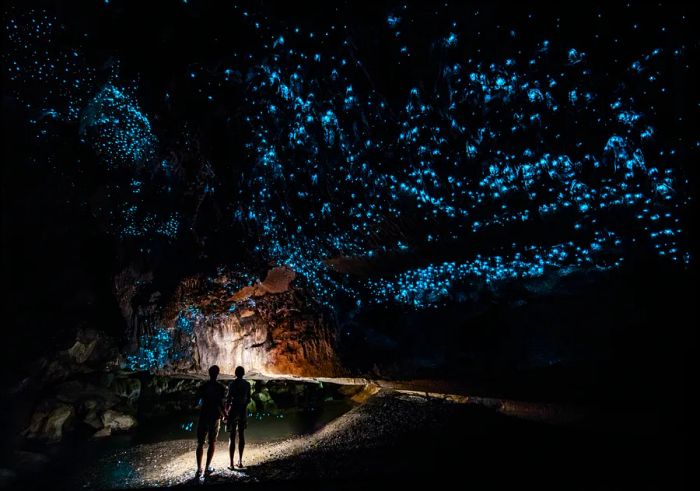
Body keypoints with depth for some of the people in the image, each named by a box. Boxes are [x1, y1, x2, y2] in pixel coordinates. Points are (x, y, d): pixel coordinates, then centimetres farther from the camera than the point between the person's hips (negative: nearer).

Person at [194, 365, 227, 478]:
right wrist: (224, 414, 6)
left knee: (200, 443, 9)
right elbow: (222, 404, -12)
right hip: (215, 417, -1)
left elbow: (196, 402, 1)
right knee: (212, 442, 13)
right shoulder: (221, 387, -9)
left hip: (203, 416, 1)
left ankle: (199, 469, 4)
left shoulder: (203, 386, -3)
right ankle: (207, 468, 13)